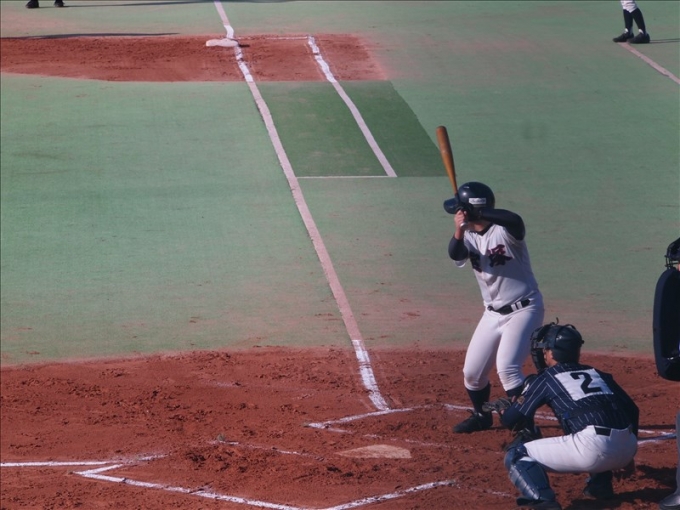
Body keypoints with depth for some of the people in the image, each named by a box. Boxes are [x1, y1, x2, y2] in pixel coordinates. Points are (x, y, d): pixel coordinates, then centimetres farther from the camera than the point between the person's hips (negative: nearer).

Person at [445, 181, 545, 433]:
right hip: (493, 313, 8)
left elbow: (515, 221, -41)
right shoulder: (469, 237, 1)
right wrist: (459, 231, -38)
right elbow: (456, 255, -20)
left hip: (524, 309, -8)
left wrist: (479, 215, -42)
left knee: (507, 368, -24)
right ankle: (481, 416, 39)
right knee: (472, 372, 13)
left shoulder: (504, 231, -17)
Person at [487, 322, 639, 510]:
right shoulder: (597, 374, 27)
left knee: (516, 454, 9)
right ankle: (601, 485, 25)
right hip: (628, 447, 6)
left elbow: (513, 420, 12)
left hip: (592, 448, -6)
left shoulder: (544, 378, 13)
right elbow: (632, 410, 25)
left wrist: (503, 409, 35)